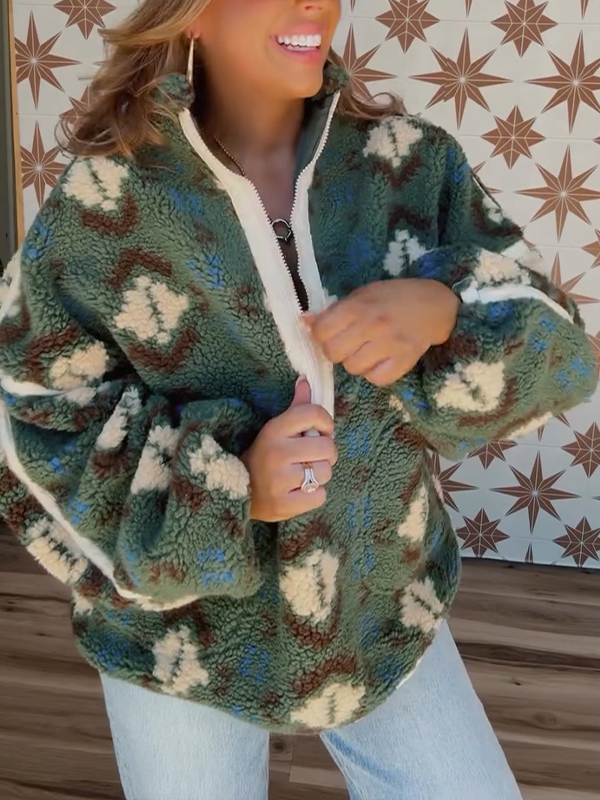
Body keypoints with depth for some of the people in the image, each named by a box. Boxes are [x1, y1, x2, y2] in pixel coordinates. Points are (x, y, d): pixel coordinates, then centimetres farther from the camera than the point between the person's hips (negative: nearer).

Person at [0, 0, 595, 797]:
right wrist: (224, 481, -22)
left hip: (388, 612, 3)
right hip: (181, 641, -2)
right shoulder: (107, 199, -14)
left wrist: (442, 312, -28)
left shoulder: (412, 160, -7)